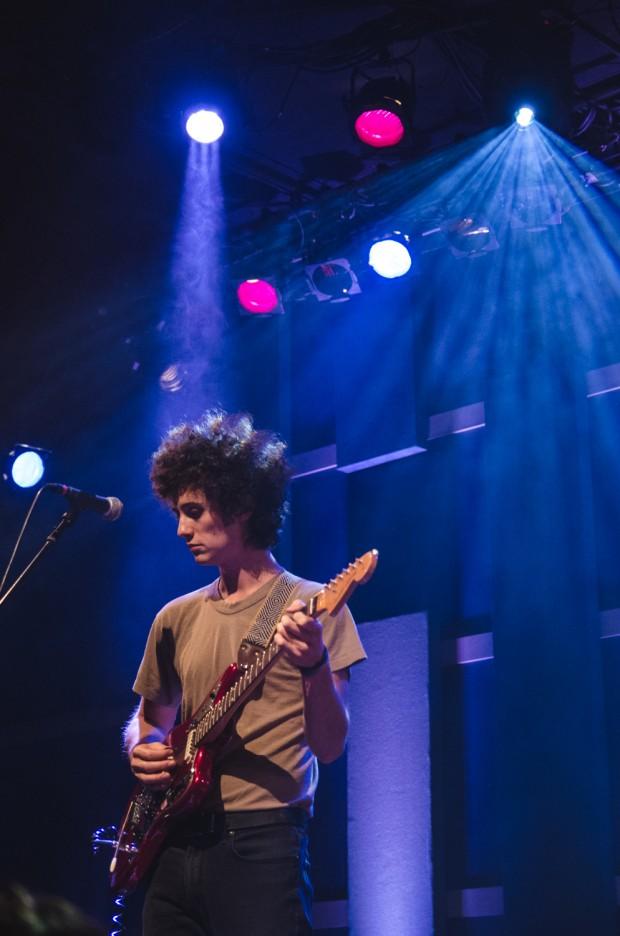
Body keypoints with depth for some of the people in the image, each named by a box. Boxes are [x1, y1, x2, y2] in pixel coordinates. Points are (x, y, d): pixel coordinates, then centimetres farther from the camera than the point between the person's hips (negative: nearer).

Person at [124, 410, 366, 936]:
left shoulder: (310, 606, -2)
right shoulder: (177, 618, 13)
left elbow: (329, 747, -9)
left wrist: (315, 667, -27)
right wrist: (142, 749, 2)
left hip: (262, 842, -5)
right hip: (176, 842, 5)